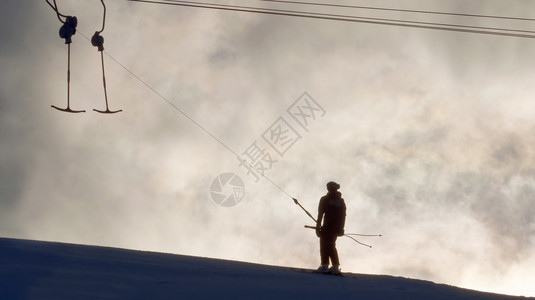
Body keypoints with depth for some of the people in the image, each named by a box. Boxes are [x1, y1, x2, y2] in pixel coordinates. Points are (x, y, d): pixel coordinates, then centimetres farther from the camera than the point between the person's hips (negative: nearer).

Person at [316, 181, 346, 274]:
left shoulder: (325, 199, 1)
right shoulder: (341, 201, 15)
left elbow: (320, 213, -4)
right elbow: (343, 216, 10)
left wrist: (318, 226, -3)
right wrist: (341, 228, 10)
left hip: (327, 226, -5)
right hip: (336, 227, 5)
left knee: (324, 245, -2)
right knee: (331, 245, 13)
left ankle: (325, 265, -12)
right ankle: (335, 266, 7)